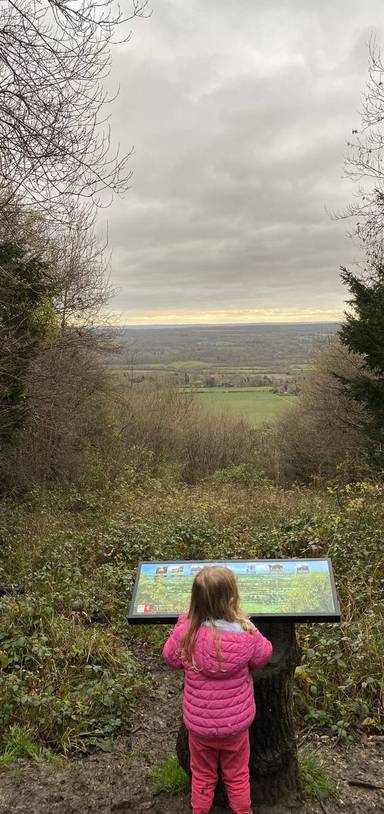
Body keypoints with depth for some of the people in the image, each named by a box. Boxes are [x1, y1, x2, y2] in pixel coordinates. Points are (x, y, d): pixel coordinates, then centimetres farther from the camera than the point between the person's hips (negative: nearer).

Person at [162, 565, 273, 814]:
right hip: (235, 725, 0)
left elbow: (171, 658, -6)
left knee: (202, 775, 28)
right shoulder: (245, 635, -28)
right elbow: (263, 656, -6)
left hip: (198, 724, 1)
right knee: (237, 775, 28)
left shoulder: (186, 631, -25)